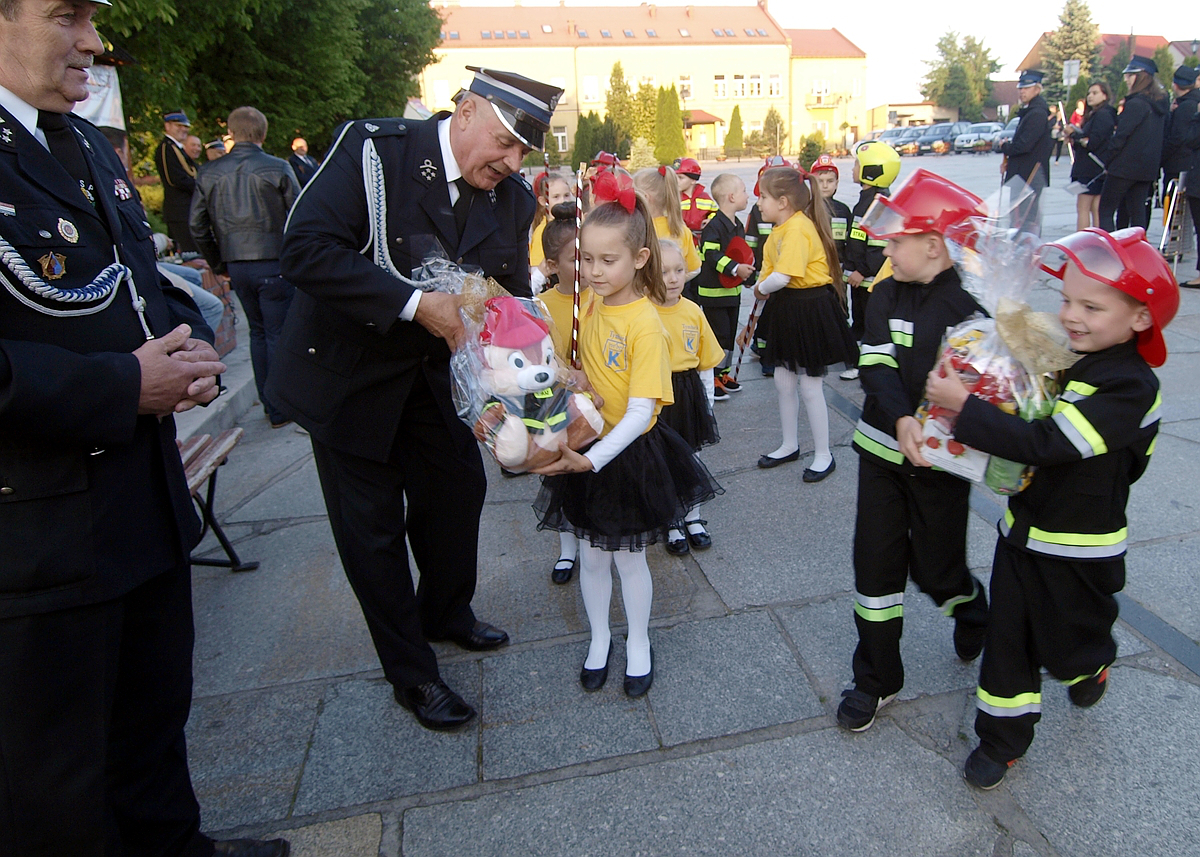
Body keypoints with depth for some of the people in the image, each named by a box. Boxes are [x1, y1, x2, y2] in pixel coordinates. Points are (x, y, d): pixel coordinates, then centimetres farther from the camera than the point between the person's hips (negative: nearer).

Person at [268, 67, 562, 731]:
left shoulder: (513, 200, -4)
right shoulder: (373, 149, -21)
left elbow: (513, 300, 2)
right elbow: (305, 251, -29)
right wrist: (414, 302, -33)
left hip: (434, 370, 6)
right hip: (349, 371, -5)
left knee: (458, 488, 16)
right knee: (372, 521, 4)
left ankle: (445, 611, 45)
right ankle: (410, 671, 22)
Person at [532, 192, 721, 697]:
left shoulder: (646, 324, -20)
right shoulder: (591, 306, -1)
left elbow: (640, 413, -25)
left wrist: (593, 460, -35)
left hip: (629, 456, -5)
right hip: (586, 451, 5)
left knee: (628, 557, 11)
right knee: (592, 556, 17)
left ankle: (638, 643, 35)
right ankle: (600, 639, 38)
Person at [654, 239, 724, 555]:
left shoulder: (693, 311, -1)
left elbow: (706, 363, 7)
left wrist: (708, 403, 8)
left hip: (689, 393, 4)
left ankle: (693, 517, 36)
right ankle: (672, 523, 29)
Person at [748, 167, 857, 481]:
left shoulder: (798, 228, -22)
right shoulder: (778, 233, 8)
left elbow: (782, 277, -30)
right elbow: (769, 272, 10)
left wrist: (761, 288, -12)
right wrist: (763, 288, -9)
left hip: (811, 310, -10)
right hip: (788, 308, 10)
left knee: (810, 385, 1)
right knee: (783, 381, 16)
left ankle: (824, 455, 16)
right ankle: (789, 446, 33)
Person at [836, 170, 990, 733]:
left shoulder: (970, 305, -12)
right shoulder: (886, 294, 1)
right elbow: (875, 366, -9)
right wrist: (902, 419, -27)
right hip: (883, 449, 4)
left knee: (936, 567, 9)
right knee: (875, 564, 7)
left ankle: (975, 617, 47)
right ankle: (876, 680, 24)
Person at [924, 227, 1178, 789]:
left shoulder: (1131, 387, -24)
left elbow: (1047, 444, -34)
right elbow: (1022, 418, 16)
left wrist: (964, 405, -35)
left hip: (1080, 549, -6)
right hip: (1023, 527, 6)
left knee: (1067, 643, 17)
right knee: (1009, 637, 11)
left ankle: (1092, 666, 53)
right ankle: (1003, 737, 27)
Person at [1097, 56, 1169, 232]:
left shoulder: (1135, 104, -15)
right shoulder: (1161, 103, 12)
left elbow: (1120, 137, -16)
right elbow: (1162, 132, 17)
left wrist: (1104, 159, -7)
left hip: (1126, 165, -8)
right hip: (1148, 167, 8)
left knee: (1106, 209, -3)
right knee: (1137, 210, 12)